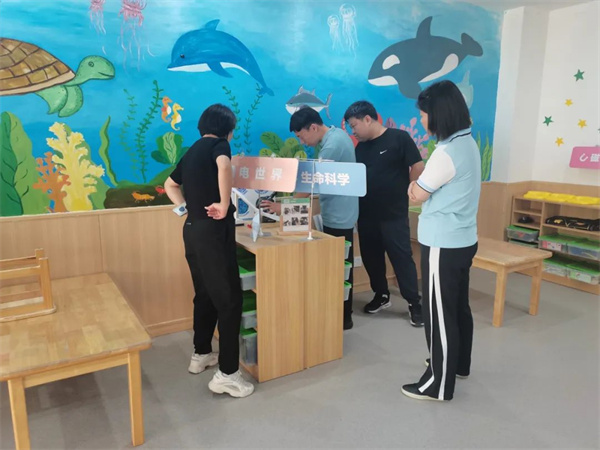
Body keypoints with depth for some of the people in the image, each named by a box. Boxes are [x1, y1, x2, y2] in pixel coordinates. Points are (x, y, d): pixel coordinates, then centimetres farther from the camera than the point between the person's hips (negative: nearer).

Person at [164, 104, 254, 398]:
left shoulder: (192, 151, 19)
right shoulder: (219, 144, -4)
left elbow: (170, 185, 31)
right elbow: (224, 166, -29)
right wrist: (225, 205, -22)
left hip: (193, 230, 9)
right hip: (213, 230, -9)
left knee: (205, 295, 19)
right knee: (230, 299, -4)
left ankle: (201, 355, 32)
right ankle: (227, 374, -1)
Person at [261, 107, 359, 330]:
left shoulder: (332, 145, -22)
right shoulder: (336, 134, 10)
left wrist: (284, 206, -21)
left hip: (338, 216, -10)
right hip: (338, 213, 10)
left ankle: (343, 318, 14)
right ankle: (341, 314, 29)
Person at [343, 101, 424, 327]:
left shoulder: (399, 137, -7)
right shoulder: (360, 147, 10)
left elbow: (418, 167, -6)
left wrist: (403, 192, -3)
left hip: (394, 215, -6)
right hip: (366, 214, 6)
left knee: (402, 257, -2)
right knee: (371, 258, 13)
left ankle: (415, 303, 10)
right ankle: (381, 295, 32)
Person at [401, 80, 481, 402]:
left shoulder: (447, 152, -22)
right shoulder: (468, 143, 8)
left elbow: (416, 194, -10)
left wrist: (416, 181, 7)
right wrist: (425, 181, 4)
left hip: (443, 245, -10)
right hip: (464, 240, 10)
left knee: (439, 314, 1)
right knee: (458, 307, 21)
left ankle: (439, 385, 14)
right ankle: (458, 364, 38)